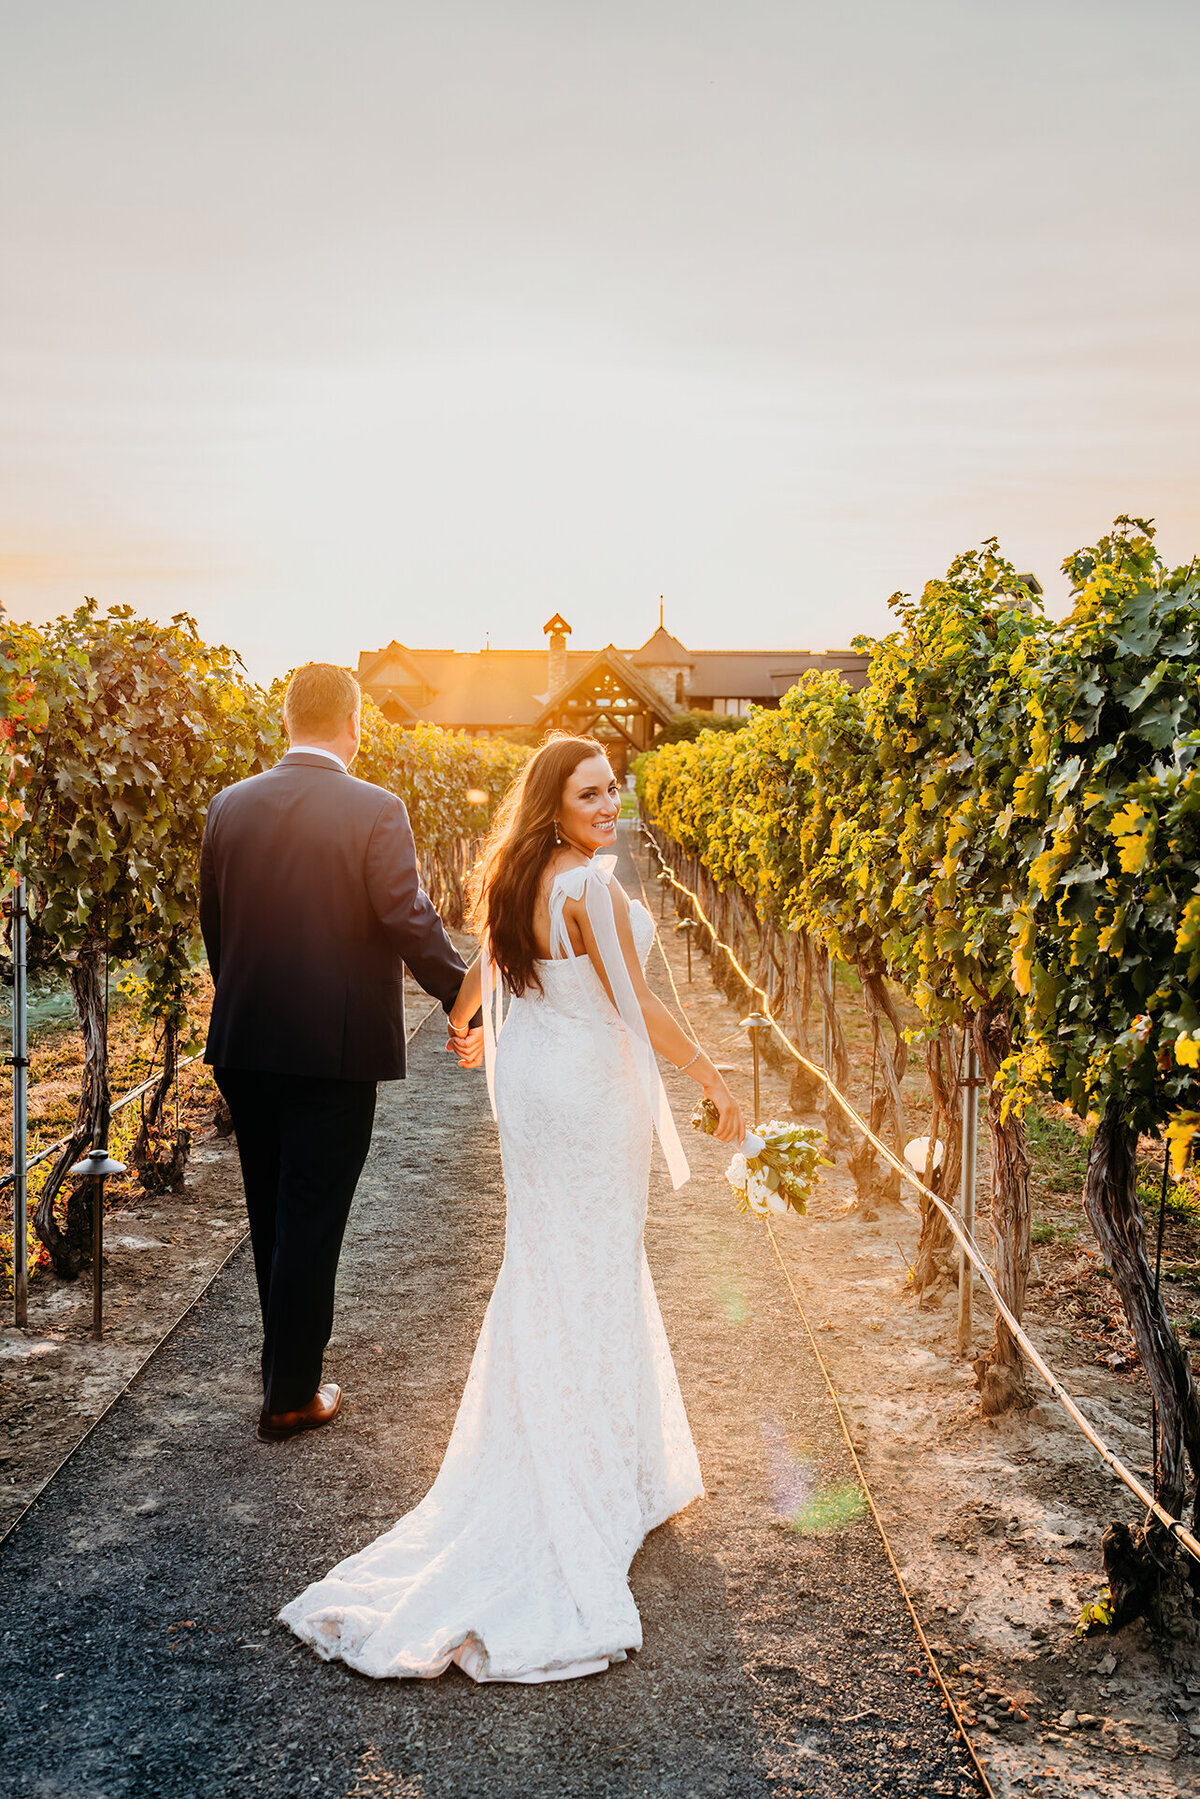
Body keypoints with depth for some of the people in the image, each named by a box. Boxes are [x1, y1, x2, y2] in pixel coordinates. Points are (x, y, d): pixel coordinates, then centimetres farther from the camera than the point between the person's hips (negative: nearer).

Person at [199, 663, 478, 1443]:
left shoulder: (230, 807, 3)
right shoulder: (375, 811, -12)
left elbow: (212, 923, 10)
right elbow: (411, 921, -16)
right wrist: (466, 1001, -4)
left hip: (246, 1046, 5)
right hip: (337, 1048, -5)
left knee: (272, 1217, 18)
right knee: (312, 1221, 4)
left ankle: (288, 1367, 33)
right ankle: (292, 1395, 13)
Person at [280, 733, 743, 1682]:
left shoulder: (516, 878, 3)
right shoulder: (591, 886, -22)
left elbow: (484, 967, 19)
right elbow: (639, 1010, -21)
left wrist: (463, 1026, 40)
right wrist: (717, 1080, -13)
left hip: (528, 1079, 8)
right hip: (592, 1090, -8)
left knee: (549, 1260, 20)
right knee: (590, 1270, 4)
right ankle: (594, 1473, 17)